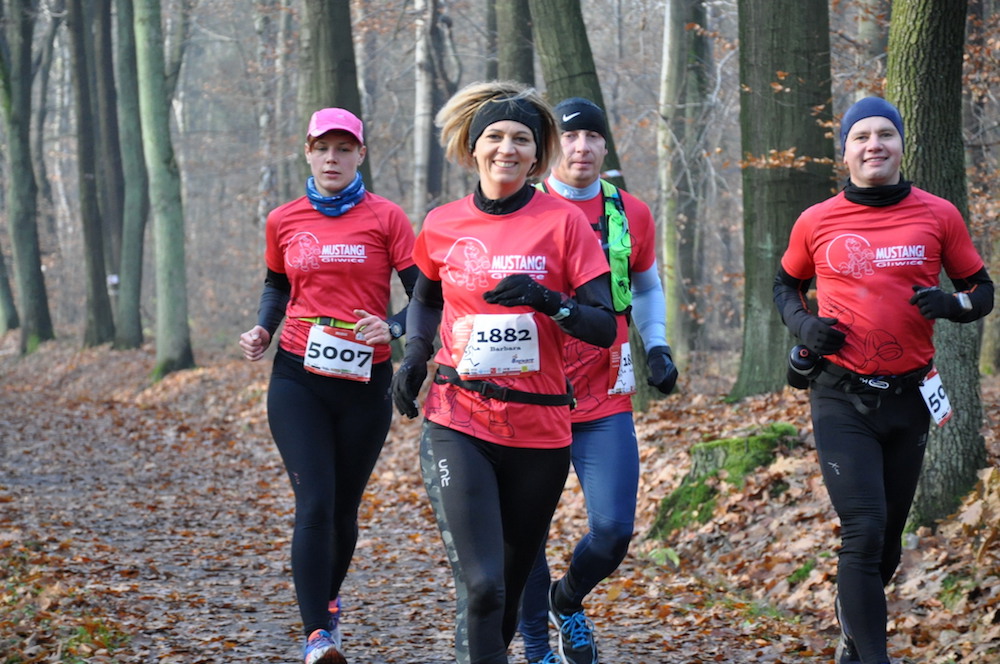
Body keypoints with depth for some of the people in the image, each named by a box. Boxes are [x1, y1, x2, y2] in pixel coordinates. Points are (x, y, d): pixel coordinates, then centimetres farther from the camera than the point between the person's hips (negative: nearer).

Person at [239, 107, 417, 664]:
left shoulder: (385, 218, -2)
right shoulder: (284, 221, 7)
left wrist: (392, 327, -23)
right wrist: (263, 329, 6)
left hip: (365, 383, 0)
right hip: (298, 381, 1)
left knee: (344, 508, 12)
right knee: (314, 506, -12)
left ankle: (328, 599, 39)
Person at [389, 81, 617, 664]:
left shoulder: (563, 222, -3)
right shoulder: (442, 226, 4)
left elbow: (605, 327, -5)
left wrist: (547, 300, -23)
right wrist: (415, 353, 6)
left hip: (539, 428, 0)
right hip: (458, 424, 0)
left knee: (513, 580, 13)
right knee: (482, 584, -15)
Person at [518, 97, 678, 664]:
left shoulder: (631, 215, 6)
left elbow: (647, 287, 22)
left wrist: (657, 346, 8)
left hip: (606, 403, 2)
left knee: (613, 530, -7)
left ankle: (568, 601, 25)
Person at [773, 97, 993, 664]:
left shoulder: (938, 216, 0)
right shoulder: (817, 222, 0)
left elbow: (982, 291, 7)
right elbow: (787, 285, 17)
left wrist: (952, 304, -15)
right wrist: (803, 323, -4)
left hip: (909, 399, 2)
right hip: (842, 400, -2)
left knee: (889, 539, 14)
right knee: (864, 531, -14)